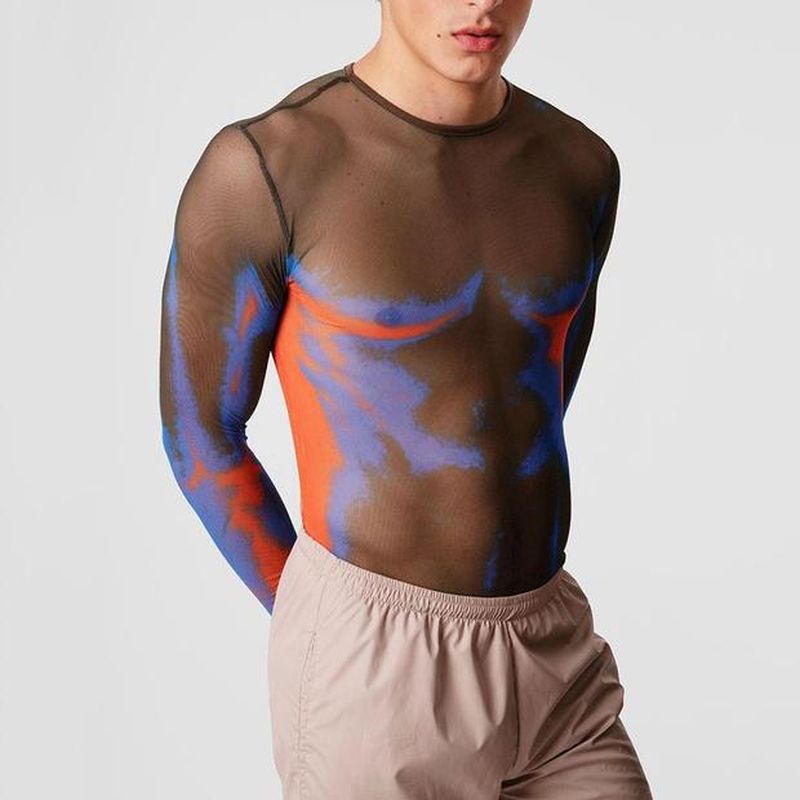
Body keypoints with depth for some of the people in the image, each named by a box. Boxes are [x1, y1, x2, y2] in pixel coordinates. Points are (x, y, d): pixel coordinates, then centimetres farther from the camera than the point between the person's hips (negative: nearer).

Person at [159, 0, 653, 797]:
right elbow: (199, 435, -3)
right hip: (369, 672, -4)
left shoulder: (582, 164, 3)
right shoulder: (261, 166, -13)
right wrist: (342, 636, 5)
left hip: (556, 650, 5)